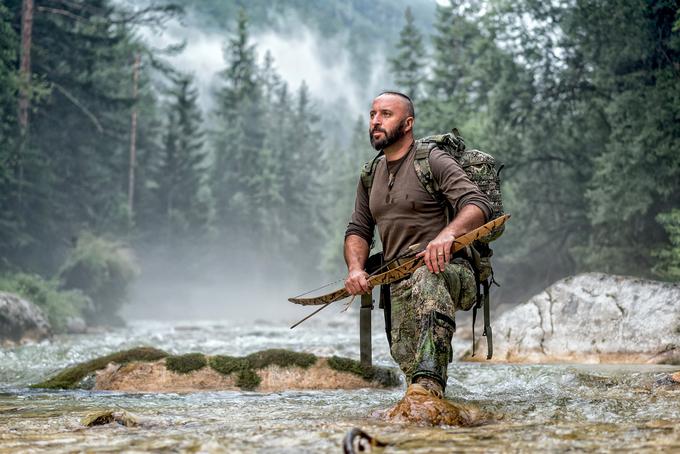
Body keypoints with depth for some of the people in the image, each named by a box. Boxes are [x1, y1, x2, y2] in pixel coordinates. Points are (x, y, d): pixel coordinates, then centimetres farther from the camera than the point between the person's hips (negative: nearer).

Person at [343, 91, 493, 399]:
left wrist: (448, 233, -35)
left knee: (428, 276, -42)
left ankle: (428, 385, -55)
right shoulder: (371, 176, 21)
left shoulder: (433, 161, -1)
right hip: (399, 286, 6)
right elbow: (358, 230, 22)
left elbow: (478, 205, -13)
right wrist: (355, 268, 0)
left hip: (449, 270, -6)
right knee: (407, 359, -19)